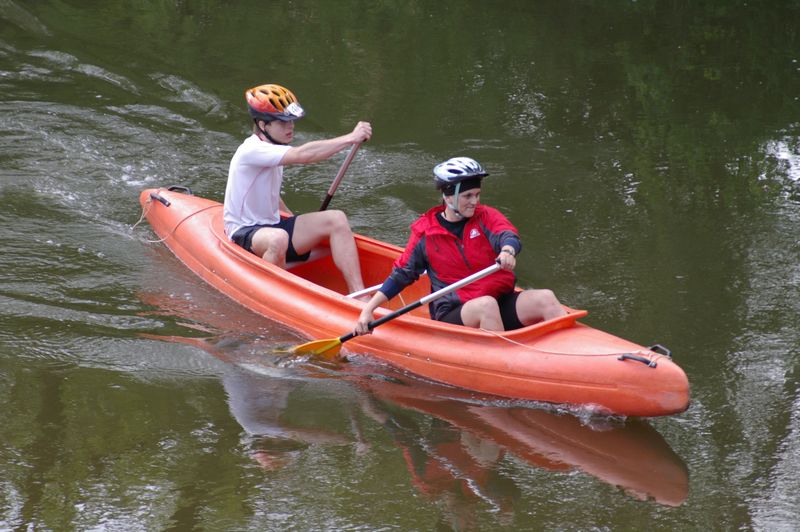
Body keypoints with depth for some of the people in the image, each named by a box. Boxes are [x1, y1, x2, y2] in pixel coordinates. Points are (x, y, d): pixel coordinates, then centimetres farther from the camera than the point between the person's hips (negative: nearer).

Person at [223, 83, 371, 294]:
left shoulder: (273, 150, 11)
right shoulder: (252, 150, -20)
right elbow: (302, 155, -33)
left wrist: (299, 225, 15)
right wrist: (350, 138, -33)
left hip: (272, 225, 9)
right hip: (245, 235, -9)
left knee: (336, 219, -10)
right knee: (278, 238, -43)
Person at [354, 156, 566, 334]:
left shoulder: (486, 216, 6)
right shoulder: (425, 232, 2)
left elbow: (509, 235, -14)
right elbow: (401, 275, 8)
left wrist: (507, 251, -40)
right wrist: (368, 309, 0)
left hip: (501, 304, 3)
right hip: (452, 315, -3)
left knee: (545, 298, -22)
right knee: (486, 305, -36)